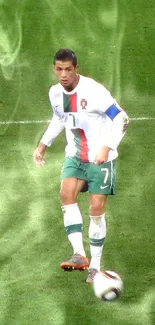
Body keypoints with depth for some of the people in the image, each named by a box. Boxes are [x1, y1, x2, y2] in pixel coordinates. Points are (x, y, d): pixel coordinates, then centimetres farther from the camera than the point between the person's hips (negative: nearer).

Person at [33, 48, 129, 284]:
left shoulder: (94, 91, -21)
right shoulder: (55, 93, -1)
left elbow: (121, 119, -20)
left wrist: (107, 147, -30)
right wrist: (43, 144, 15)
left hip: (101, 158, -5)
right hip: (75, 156, 5)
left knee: (97, 209, -4)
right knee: (66, 193, -21)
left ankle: (95, 266, 9)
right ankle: (79, 255, -23)